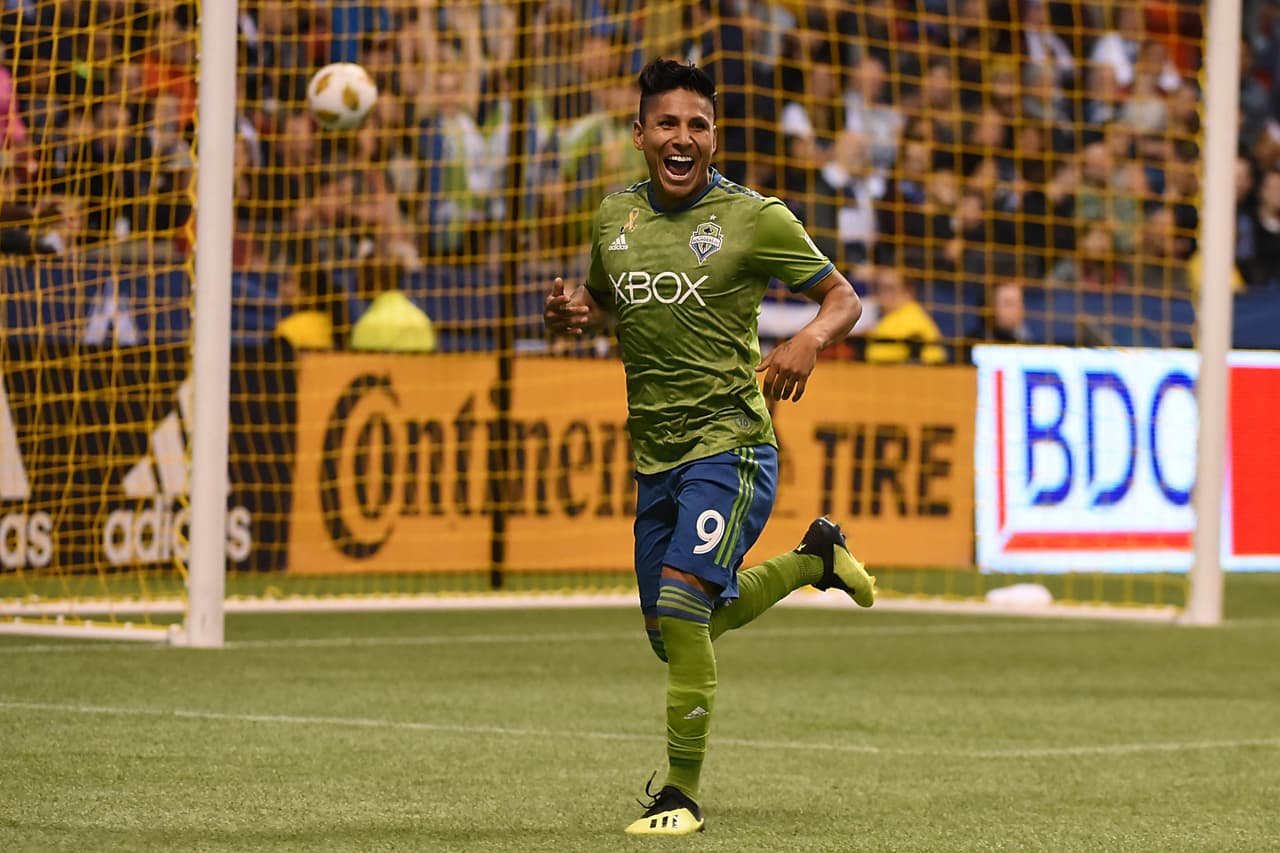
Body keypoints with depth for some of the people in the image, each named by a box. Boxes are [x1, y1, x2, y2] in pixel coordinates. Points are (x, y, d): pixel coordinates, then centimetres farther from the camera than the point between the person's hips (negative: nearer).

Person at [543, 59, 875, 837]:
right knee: (674, 636, 15)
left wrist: (808, 342, -23)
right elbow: (600, 301, 25)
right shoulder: (617, 216, 8)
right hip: (655, 457, 7)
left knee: (682, 606, -24)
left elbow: (845, 298, -1)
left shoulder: (754, 218, -6)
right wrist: (569, 313, 1)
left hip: (730, 445, -6)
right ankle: (813, 559, 40)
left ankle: (684, 793, -11)